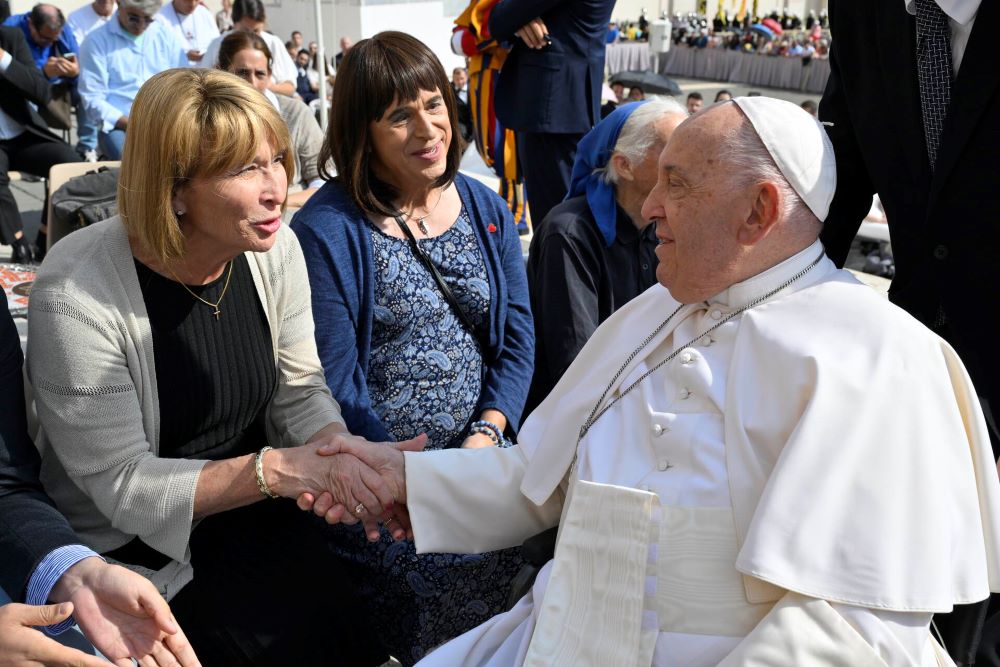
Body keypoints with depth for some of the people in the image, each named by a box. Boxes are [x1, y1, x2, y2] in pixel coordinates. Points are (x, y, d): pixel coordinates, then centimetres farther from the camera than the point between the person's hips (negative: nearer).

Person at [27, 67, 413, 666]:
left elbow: (301, 392, 0)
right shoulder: (77, 296, -23)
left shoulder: (273, 246, -8)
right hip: (136, 546, -4)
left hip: (254, 513, 5)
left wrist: (338, 454, -21)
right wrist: (279, 469, -28)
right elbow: (122, 486, -19)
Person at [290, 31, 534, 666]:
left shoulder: (486, 209, 10)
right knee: (459, 572, -24)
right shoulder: (327, 229, -7)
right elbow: (335, 384, -10)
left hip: (482, 451, 5)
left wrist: (486, 434, -9)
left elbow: (517, 338, 7)